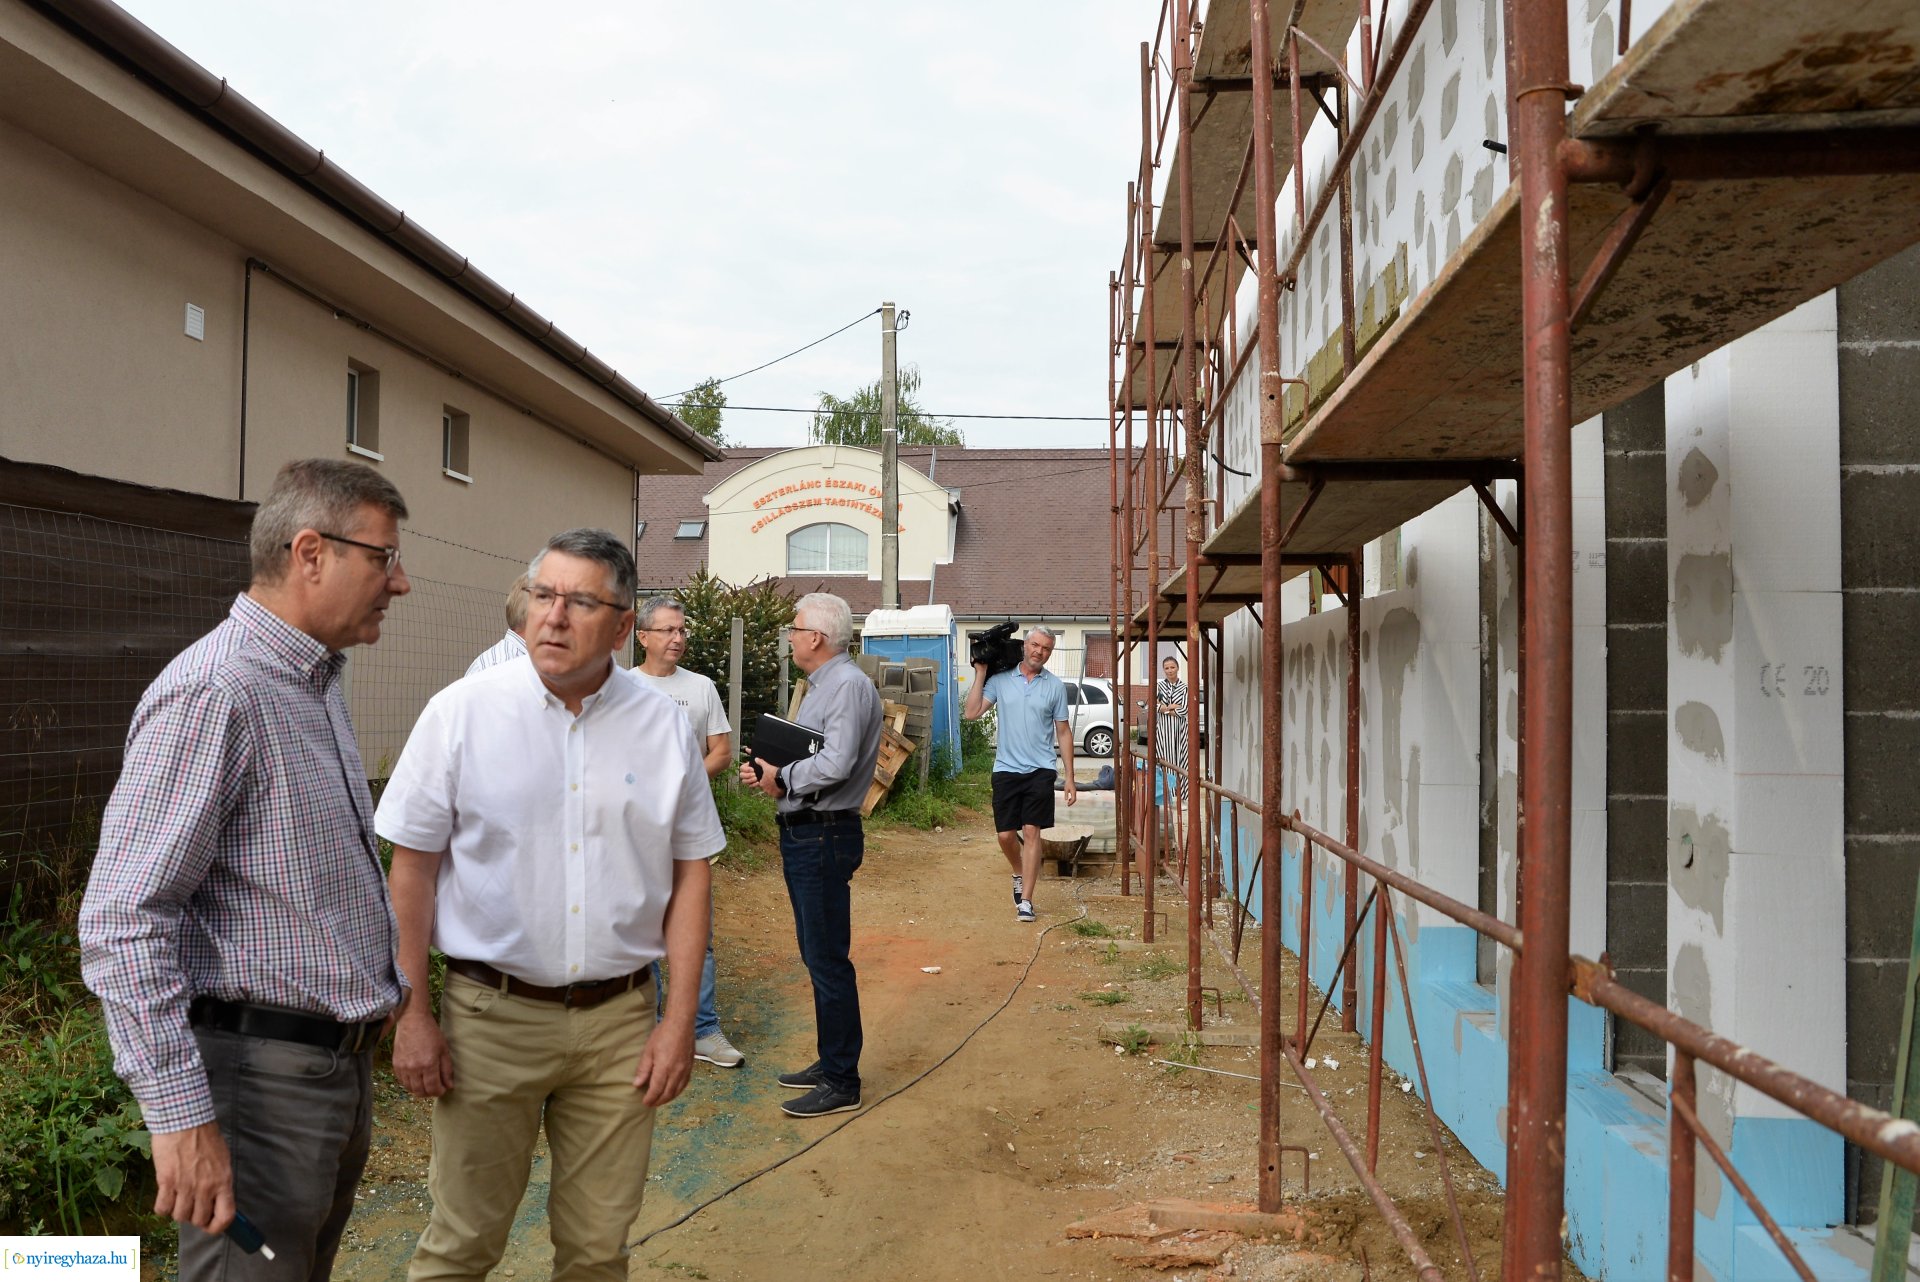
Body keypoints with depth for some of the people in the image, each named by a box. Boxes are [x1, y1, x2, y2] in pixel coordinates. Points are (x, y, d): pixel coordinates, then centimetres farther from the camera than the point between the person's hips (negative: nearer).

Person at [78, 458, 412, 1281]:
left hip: (342, 1058, 9)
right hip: (263, 1072, -9)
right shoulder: (213, 692, -20)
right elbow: (122, 921, -22)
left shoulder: (318, 682, 10)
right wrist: (179, 1115, -23)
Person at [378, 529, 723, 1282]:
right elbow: (412, 868, -2)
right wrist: (409, 1015, -4)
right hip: (491, 1013, -1)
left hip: (619, 1018, 2)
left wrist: (680, 1019, 1)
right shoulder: (462, 712, -5)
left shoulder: (664, 727, 0)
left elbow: (690, 872, 4)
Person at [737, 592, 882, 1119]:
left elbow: (835, 764, -27)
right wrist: (767, 771, 1)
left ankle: (842, 1083, 5)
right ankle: (830, 1061, 29)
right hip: (802, 834, 11)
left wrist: (781, 778, -12)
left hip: (824, 837, -11)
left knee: (828, 960, -4)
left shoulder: (849, 685, -16)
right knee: (817, 956, 17)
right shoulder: (819, 686, 17)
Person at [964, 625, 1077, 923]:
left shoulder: (1055, 686, 4)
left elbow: (1063, 733, 7)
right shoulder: (1000, 679, 3)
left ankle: (1025, 900, 0)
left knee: (1031, 831, -5)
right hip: (1006, 768, 1)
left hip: (1040, 770, -1)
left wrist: (1069, 777, 3)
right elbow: (972, 713, -4)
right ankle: (1019, 875, 35)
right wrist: (980, 675, -4)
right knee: (1005, 834, 4)